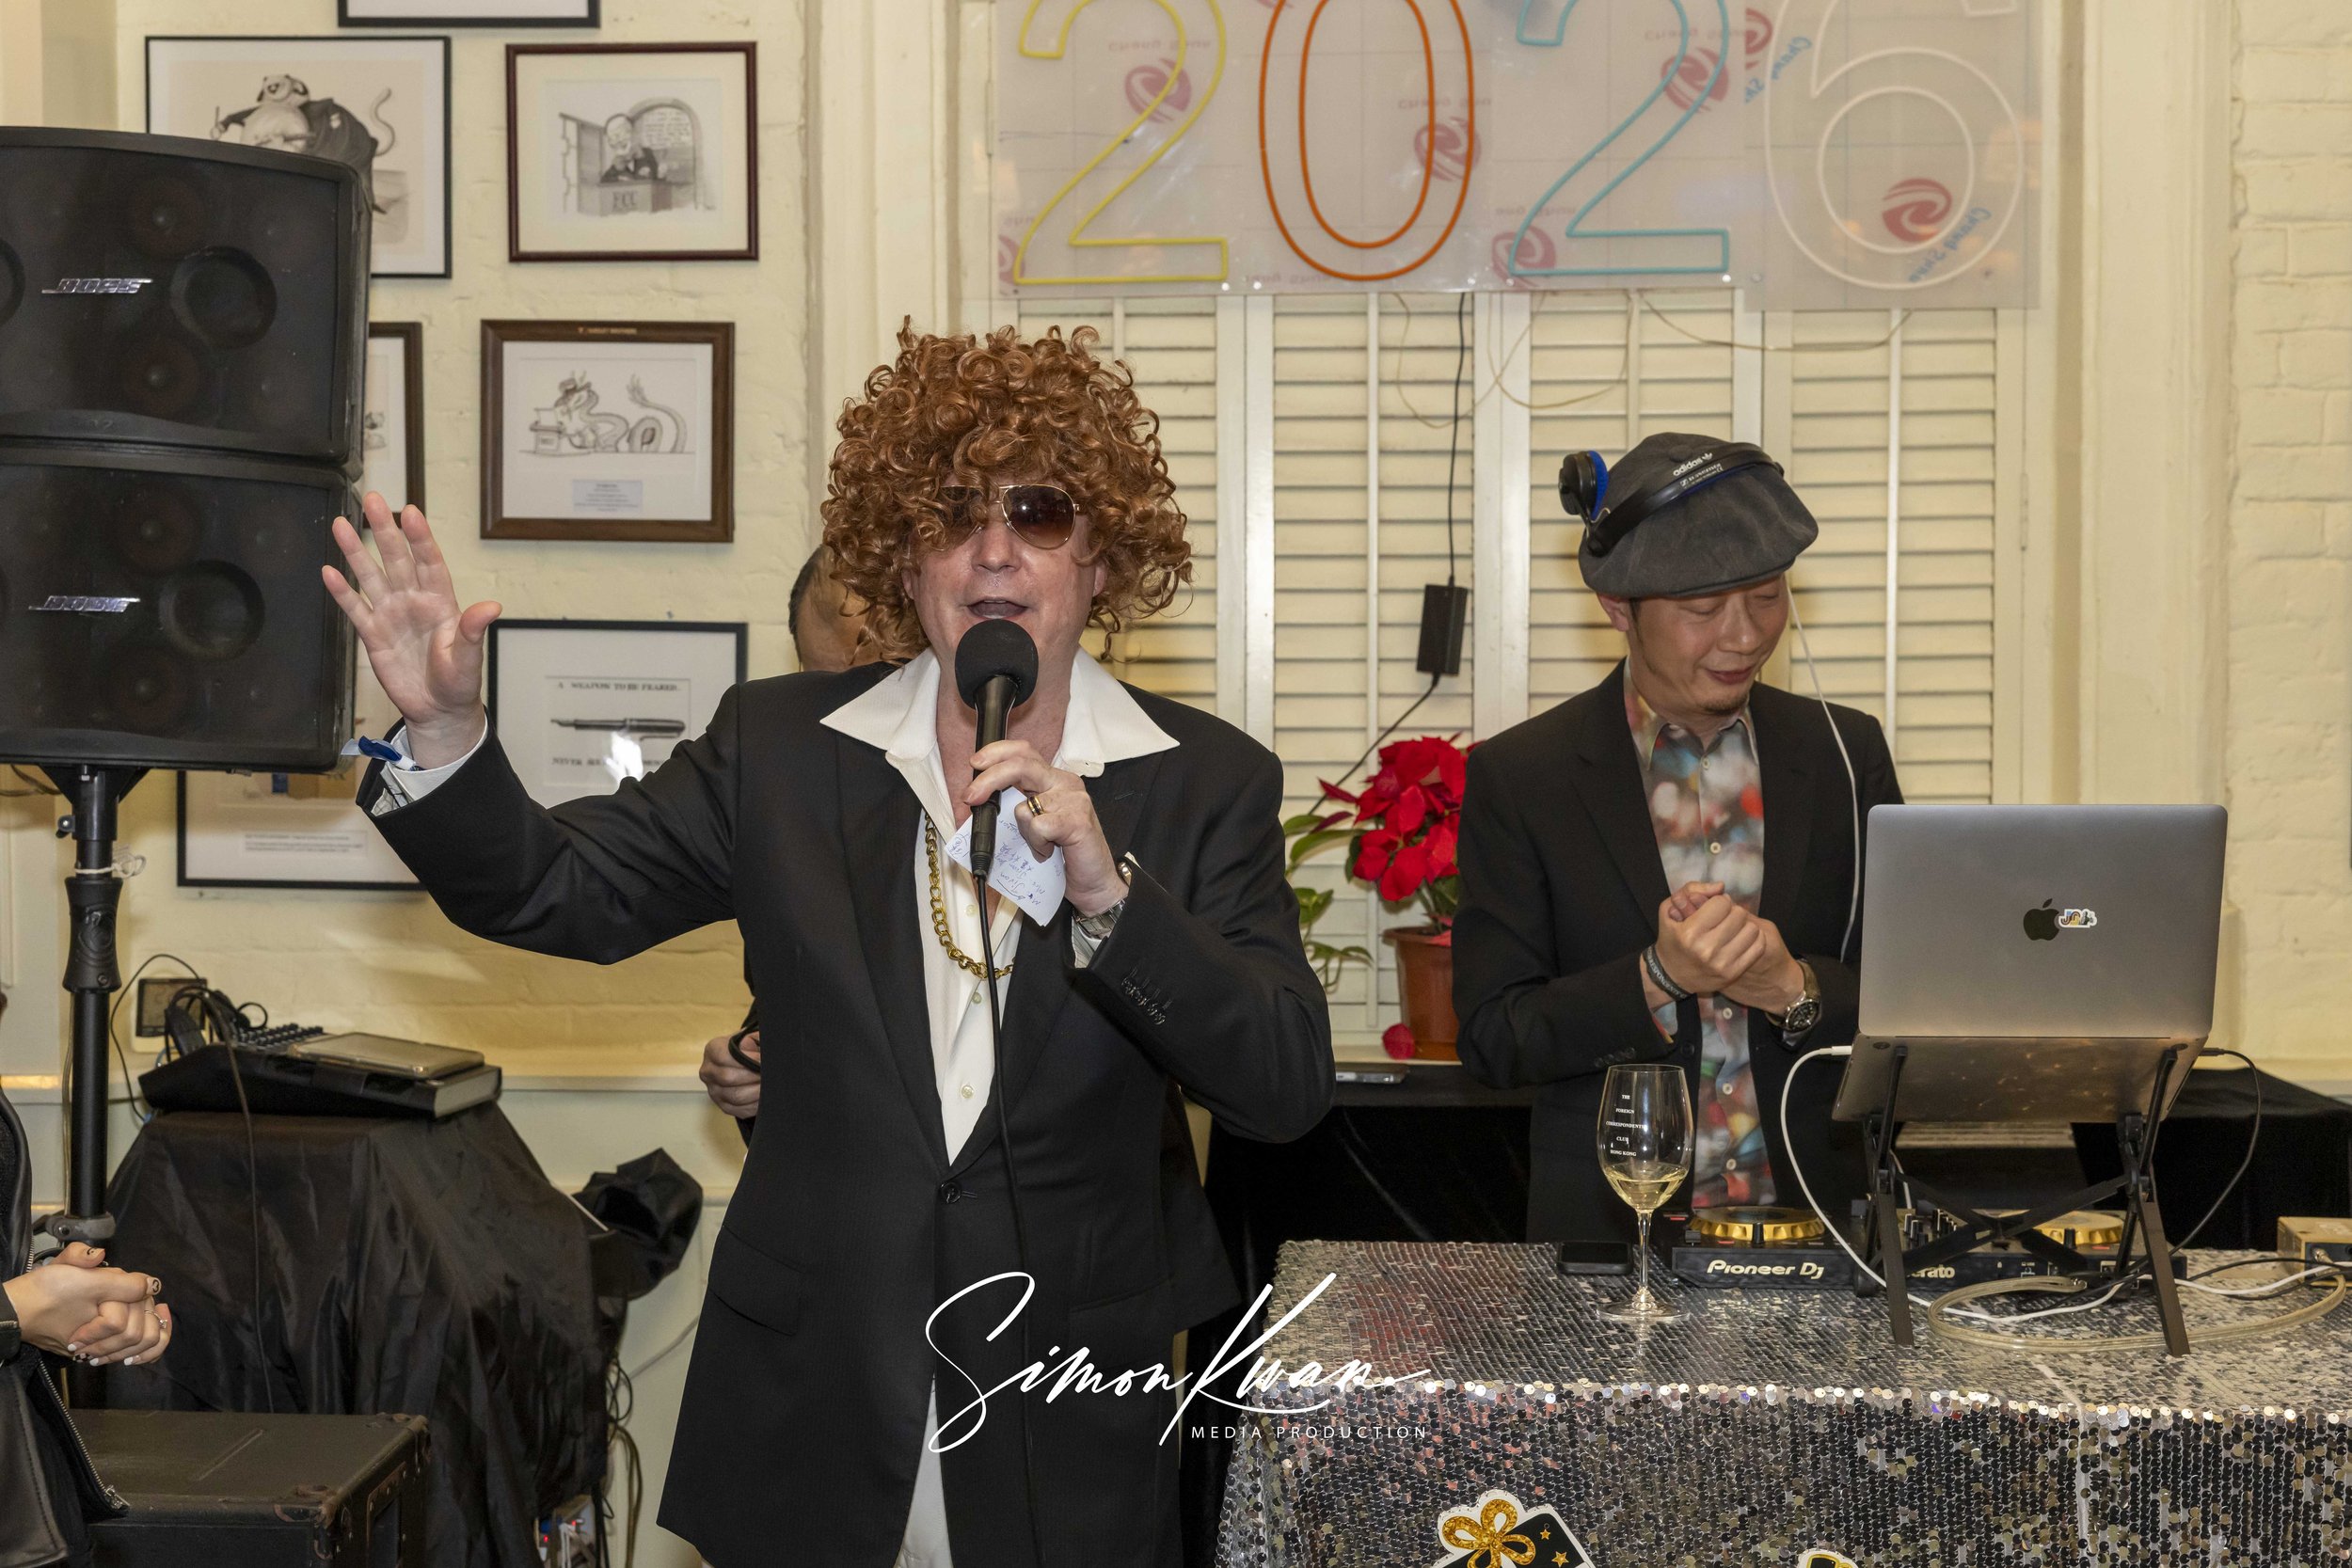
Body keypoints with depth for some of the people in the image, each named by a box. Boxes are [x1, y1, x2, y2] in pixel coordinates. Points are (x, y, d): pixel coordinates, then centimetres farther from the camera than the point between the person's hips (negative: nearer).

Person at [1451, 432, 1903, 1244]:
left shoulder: (1848, 752, 9)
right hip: (1610, 1229, -1)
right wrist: (1660, 979, -15)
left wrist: (1796, 986, -10)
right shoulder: (1518, 778, 1)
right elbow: (1492, 1039, -1)